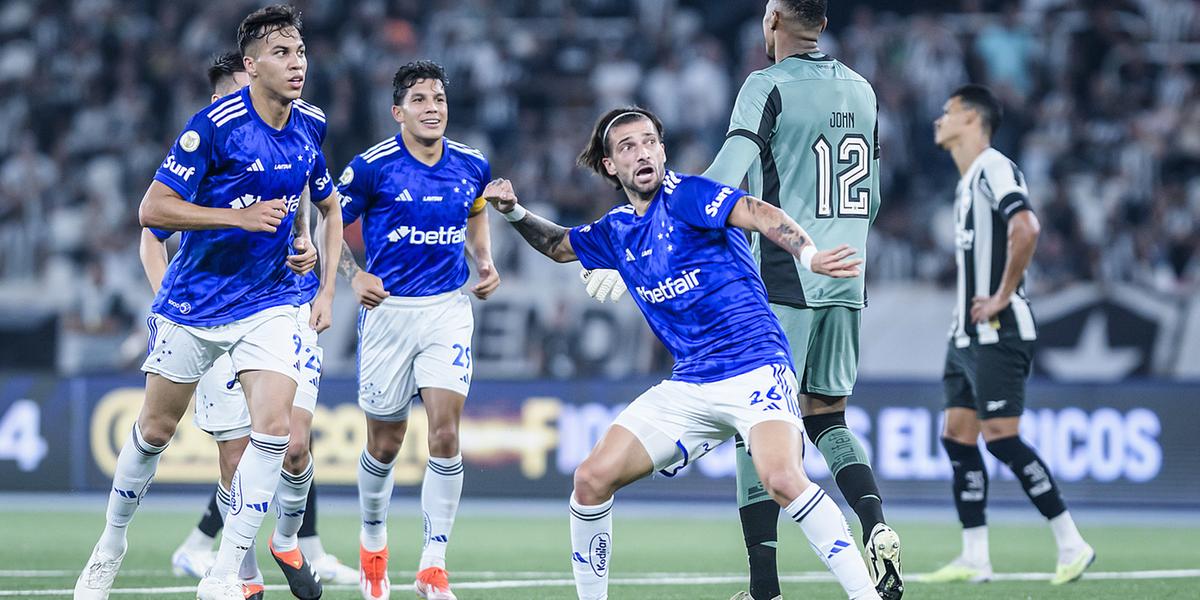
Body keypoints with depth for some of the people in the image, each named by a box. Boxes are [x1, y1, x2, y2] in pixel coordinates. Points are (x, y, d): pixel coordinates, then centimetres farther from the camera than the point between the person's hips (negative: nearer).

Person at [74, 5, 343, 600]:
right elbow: (152, 209, -17)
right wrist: (241, 217, -25)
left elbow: (331, 208, 17)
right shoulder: (215, 126, -18)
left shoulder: (311, 127, -1)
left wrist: (327, 289, 8)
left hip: (270, 302, 3)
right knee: (155, 429, 9)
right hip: (193, 302, -3)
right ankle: (112, 542, 33)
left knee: (274, 427, -14)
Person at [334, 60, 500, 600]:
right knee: (384, 445, 6)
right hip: (388, 309, -2)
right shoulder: (372, 166, -8)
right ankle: (372, 541, 34)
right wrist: (355, 275, -13)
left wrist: (485, 263, 8)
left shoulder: (471, 166, 3)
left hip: (448, 309, 2)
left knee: (445, 433, -13)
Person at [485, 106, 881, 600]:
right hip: (689, 387, 7)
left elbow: (760, 215, -23)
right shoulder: (616, 232, 13)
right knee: (592, 479, -1)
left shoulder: (685, 195, -7)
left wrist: (807, 254, -42)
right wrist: (513, 211, 16)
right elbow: (559, 245, 34)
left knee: (782, 478, -31)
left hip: (754, 368, -7)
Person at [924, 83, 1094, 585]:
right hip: (966, 336, 10)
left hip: (997, 333, -10)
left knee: (1001, 438, -12)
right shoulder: (966, 183, 18)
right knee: (958, 439, 5)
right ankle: (974, 560, 6)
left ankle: (1072, 544, -7)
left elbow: (1026, 228, -28)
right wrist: (966, 313, 17)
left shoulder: (995, 169, -12)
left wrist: (1002, 296, -22)